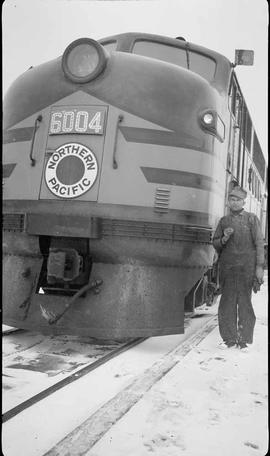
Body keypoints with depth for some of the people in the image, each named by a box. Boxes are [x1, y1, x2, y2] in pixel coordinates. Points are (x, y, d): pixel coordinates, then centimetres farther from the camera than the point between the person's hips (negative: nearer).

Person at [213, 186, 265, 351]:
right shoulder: (224, 221, 14)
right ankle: (229, 338, 12)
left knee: (244, 303, 1)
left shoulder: (252, 218, 7)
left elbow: (259, 243, 1)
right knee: (227, 303, 2)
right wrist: (224, 238, -7)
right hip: (227, 268, 2)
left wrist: (260, 266, -7)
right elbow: (215, 243, 15)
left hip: (246, 268, -2)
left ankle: (244, 340, 9)